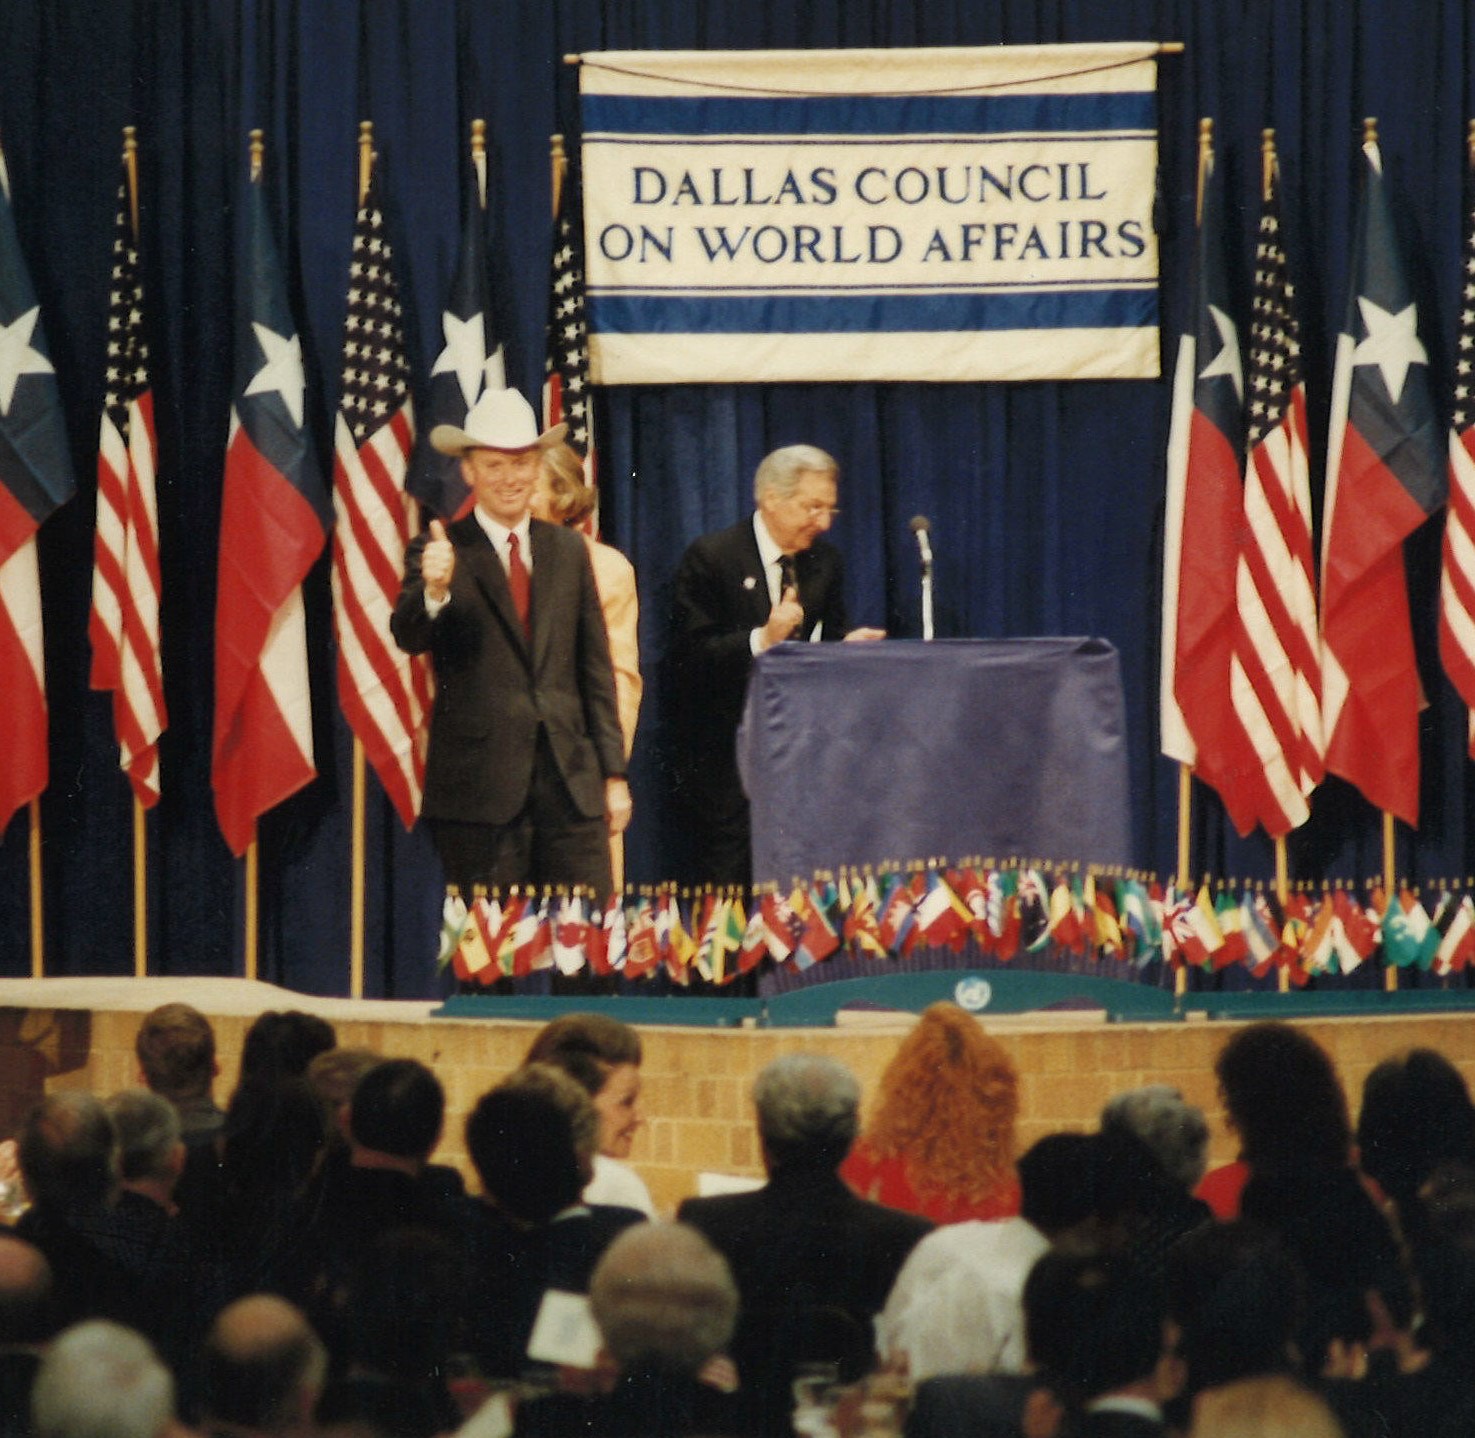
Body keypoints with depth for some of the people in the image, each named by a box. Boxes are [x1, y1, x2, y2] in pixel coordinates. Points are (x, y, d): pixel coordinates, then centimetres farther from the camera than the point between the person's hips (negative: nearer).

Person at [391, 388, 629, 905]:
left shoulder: (567, 550, 13)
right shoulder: (441, 553, 1)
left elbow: (596, 668, 15)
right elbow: (409, 637, -15)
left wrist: (613, 773, 11)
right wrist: (434, 590, -37)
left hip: (571, 784, 3)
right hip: (479, 786, -3)